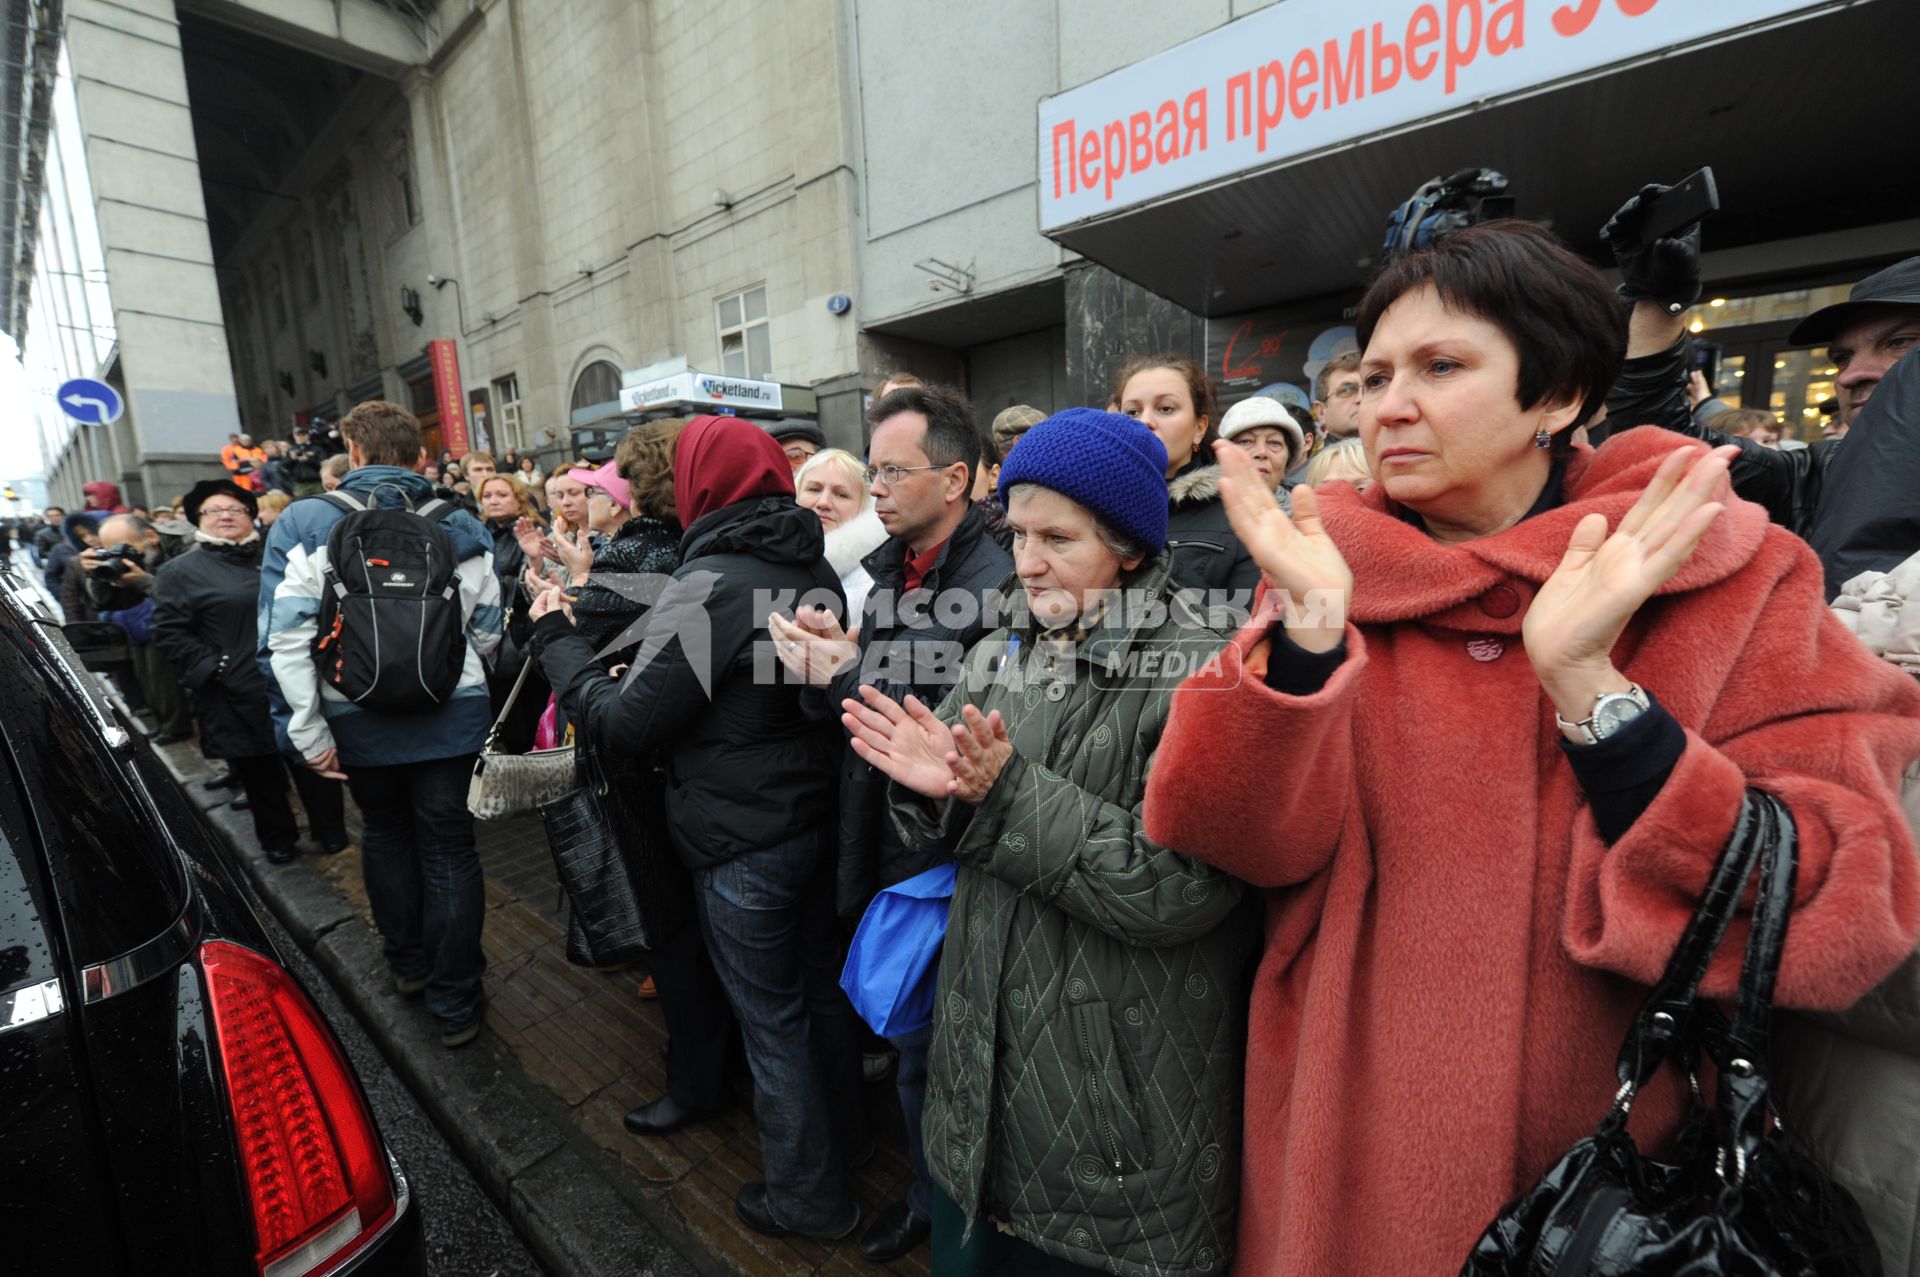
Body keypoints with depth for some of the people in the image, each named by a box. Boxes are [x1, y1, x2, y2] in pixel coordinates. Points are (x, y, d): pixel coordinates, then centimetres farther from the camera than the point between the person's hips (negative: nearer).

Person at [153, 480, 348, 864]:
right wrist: (212, 670, -14)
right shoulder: (180, 572, 2)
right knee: (260, 774, 9)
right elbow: (170, 633, -3)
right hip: (239, 700, -2)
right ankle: (278, 840, 25)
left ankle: (332, 831, 22)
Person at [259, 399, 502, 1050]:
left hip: (361, 722, 0)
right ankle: (455, 1004, 18)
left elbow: (285, 640, -12)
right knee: (450, 849, 9)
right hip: (453, 715, 0)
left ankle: (407, 963, 41)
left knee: (385, 833, 24)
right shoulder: (463, 528, -3)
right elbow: (488, 631, 3)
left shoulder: (303, 525, -7)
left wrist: (309, 735, -6)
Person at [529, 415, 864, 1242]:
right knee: (819, 983, 25)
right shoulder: (818, 569, 2)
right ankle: (839, 1131, 47)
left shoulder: (710, 586, -21)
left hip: (742, 842, -7)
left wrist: (555, 639, -5)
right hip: (817, 814, 8)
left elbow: (624, 723, -19)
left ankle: (808, 1195, 32)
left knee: (772, 1018, 12)